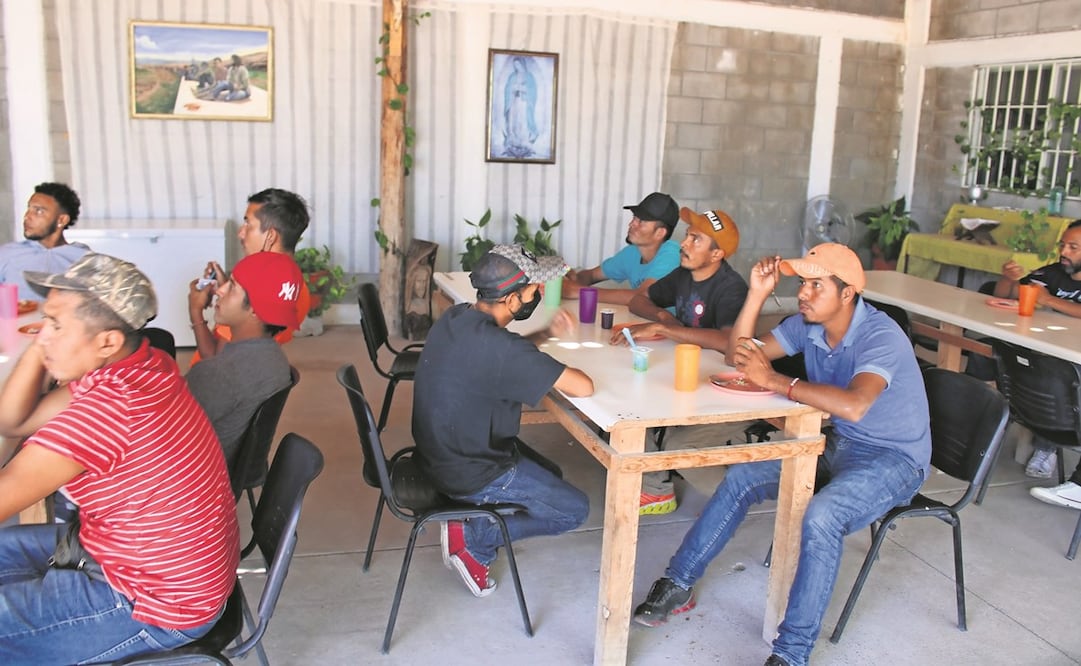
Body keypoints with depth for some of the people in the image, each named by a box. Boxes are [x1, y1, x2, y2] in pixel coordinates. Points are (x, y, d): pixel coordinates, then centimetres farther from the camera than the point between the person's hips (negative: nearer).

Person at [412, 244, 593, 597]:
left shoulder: (457, 317, -2)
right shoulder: (497, 346, -31)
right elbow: (583, 387, -29)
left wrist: (546, 333, 4)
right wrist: (557, 369, -7)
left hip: (439, 451, 9)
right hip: (470, 474, -9)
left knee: (550, 476, 24)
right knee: (574, 509, 6)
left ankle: (475, 533, 13)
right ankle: (470, 538, 4)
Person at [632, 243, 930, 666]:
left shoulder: (882, 337, -25)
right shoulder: (807, 326, -3)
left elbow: (853, 406, -42)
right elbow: (737, 356, 0)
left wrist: (774, 381, -35)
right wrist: (758, 294, -13)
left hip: (893, 457, -7)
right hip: (835, 444, 7)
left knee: (820, 516, -33)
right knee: (742, 478, -6)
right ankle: (678, 584, 5)